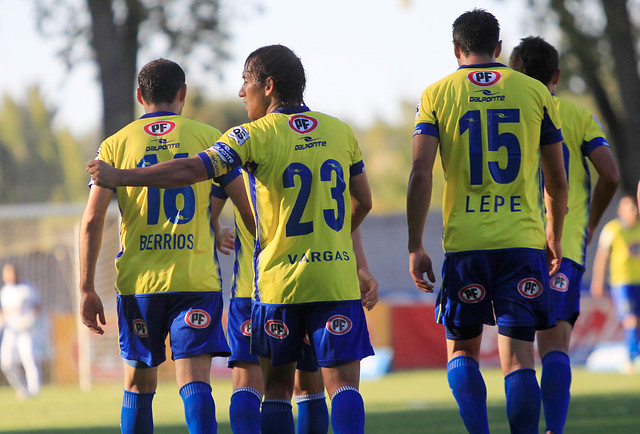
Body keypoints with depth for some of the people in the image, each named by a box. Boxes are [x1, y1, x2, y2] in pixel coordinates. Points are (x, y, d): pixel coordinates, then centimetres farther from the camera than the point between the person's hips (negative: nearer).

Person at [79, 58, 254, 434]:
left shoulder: (116, 145, 6)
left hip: (138, 282, 1)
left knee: (138, 384, 13)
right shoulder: (207, 137, 4)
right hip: (197, 278, -1)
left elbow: (92, 220, -1)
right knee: (195, 381, -8)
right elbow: (248, 206, 2)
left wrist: (87, 289, 1)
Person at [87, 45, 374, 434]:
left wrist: (121, 177, -6)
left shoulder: (256, 135, -5)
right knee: (343, 380, -4)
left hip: (279, 280, -2)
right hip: (337, 278, 2)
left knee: (277, 383, 11)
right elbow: (363, 202, 18)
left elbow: (193, 171, -13)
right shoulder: (341, 132, 9)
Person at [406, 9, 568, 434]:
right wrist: (554, 238, 24)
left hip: (464, 242, 0)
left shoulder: (437, 95, 4)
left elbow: (421, 174, -5)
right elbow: (558, 181, 10)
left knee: (462, 350, 13)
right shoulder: (534, 92, 7)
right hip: (523, 239, 0)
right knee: (518, 355, -1)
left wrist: (415, 248, -2)